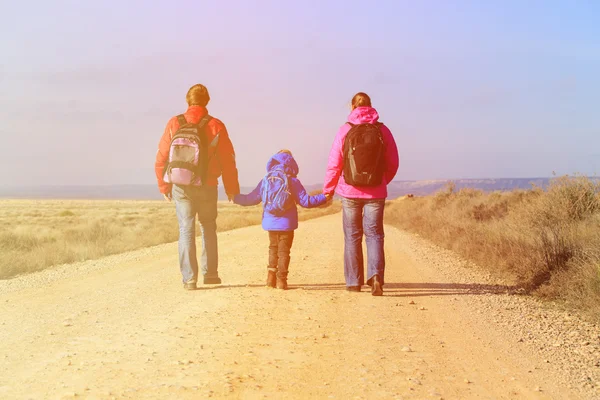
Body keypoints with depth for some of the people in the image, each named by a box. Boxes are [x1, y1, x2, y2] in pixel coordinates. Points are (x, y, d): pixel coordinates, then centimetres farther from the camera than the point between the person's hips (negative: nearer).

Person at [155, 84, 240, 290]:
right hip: (206, 188, 0)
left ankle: (189, 278, 2)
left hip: (180, 187, 1)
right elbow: (228, 161, -4)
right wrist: (232, 188, 7)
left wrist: (164, 186, 10)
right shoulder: (215, 126, -7)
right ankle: (210, 273, 18)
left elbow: (161, 158, -1)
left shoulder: (174, 124, -4)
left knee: (186, 231, 6)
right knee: (208, 229, 18)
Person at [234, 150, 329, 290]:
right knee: (283, 251, 3)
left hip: (270, 223, 3)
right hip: (286, 224, -3)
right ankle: (281, 280, 2)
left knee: (273, 248, 19)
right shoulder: (293, 181, -8)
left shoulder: (265, 180, 1)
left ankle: (271, 277, 17)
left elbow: (252, 198, 5)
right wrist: (324, 197, -2)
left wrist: (236, 198, 21)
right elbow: (305, 201, -9)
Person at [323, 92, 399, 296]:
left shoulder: (345, 130, -4)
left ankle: (354, 282, 16)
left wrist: (328, 189, 9)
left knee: (352, 236, 11)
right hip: (376, 193, 0)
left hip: (350, 192, 0)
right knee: (374, 234, 6)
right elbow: (393, 164, 5)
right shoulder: (382, 130, 0)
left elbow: (334, 164, -4)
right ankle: (376, 275, -16)